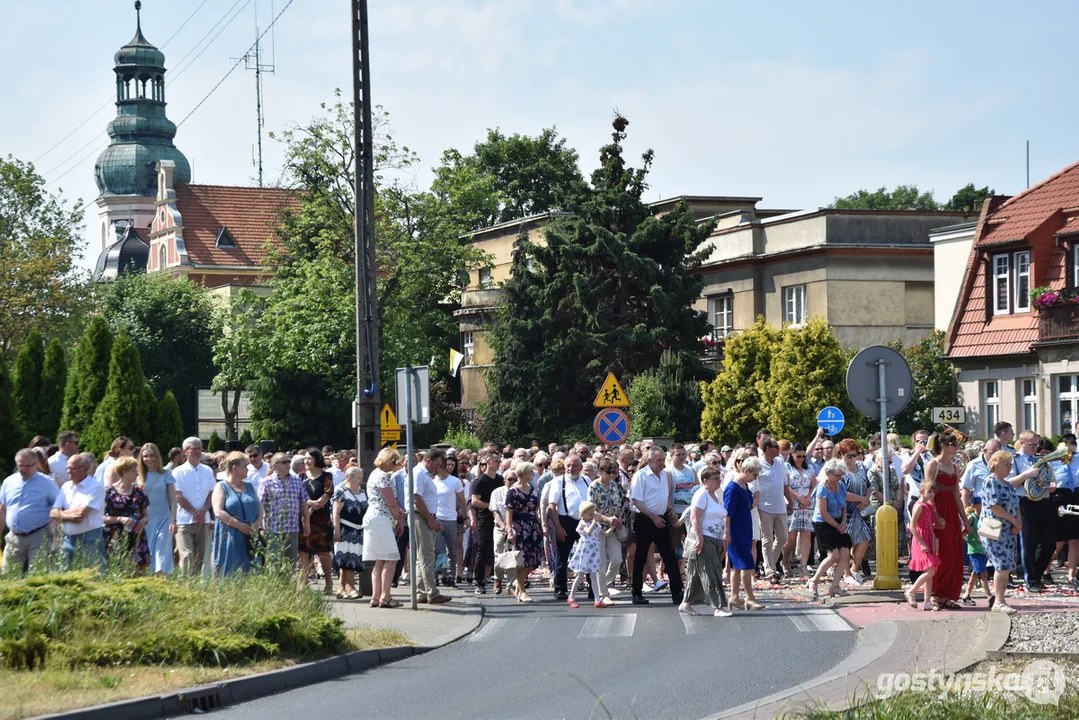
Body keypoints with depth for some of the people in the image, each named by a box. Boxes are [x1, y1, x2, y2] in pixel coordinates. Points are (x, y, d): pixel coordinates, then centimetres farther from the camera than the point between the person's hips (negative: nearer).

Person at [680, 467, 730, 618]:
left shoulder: (716, 497, 18)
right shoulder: (701, 495, -11)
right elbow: (695, 518, -18)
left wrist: (723, 540, 19)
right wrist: (700, 539, -23)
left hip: (715, 541, 9)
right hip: (704, 541, -9)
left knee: (697, 575, 13)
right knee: (710, 575, -10)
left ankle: (686, 604, 19)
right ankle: (717, 607, -12)